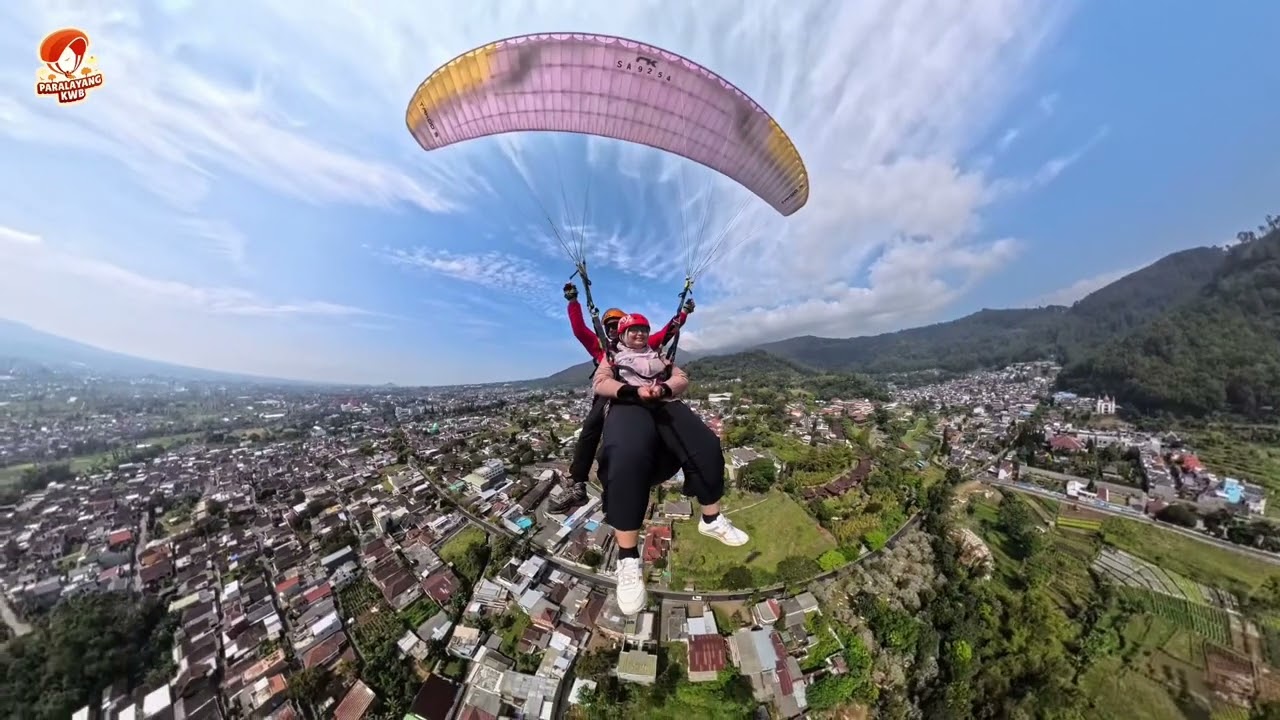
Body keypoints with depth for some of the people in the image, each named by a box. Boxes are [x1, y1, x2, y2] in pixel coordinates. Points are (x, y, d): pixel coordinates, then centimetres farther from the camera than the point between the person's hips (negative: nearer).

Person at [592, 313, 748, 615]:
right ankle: (628, 559, -26)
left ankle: (712, 520, 5)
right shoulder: (612, 356, 25)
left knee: (708, 446, -19)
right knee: (628, 457, -36)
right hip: (628, 406, -4)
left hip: (666, 404, 4)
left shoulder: (659, 355, 33)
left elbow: (682, 378, 18)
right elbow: (599, 384, 6)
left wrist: (663, 389, -6)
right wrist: (635, 391, -11)